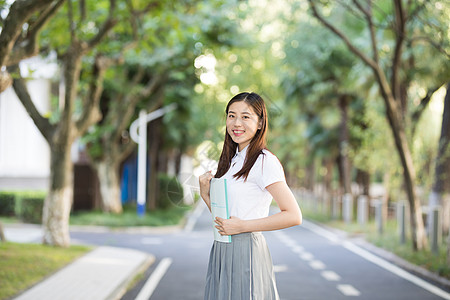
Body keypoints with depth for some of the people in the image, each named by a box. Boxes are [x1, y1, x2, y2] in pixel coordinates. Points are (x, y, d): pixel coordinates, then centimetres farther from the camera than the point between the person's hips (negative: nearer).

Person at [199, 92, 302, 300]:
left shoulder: (265, 161, -11)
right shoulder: (232, 160, 13)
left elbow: (294, 216, -18)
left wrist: (242, 226, -17)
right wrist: (205, 195, 0)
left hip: (246, 252, -7)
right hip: (221, 252, 7)